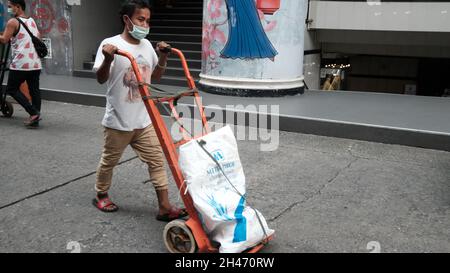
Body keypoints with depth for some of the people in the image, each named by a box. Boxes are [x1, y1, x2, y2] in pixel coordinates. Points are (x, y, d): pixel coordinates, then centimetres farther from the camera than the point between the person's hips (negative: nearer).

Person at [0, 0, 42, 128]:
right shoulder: (32, 21, 15)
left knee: (12, 89, 5)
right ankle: (35, 119, 5)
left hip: (21, 63, -6)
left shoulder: (13, 22, -6)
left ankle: (33, 113, -8)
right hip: (36, 63, 6)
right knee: (34, 90, 7)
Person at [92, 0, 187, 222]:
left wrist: (163, 57, 0)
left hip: (145, 120, 5)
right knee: (109, 161, 15)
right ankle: (101, 195, 39)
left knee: (157, 160, 2)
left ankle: (164, 207, 7)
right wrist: (108, 59, -37)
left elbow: (155, 77, 16)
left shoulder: (146, 45, 6)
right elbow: (101, 79, -19)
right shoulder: (111, 44, -12)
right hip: (118, 121, -5)